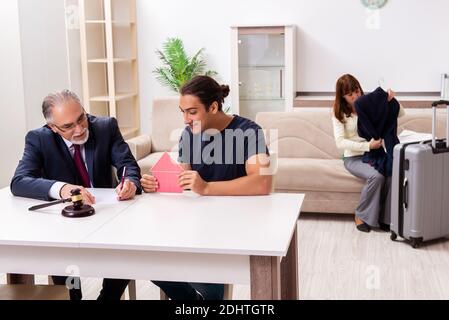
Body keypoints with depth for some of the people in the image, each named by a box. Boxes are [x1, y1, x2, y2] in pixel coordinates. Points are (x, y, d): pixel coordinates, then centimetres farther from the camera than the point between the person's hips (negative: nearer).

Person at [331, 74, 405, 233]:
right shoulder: (339, 114, -3)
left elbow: (400, 113, 5)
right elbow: (340, 142, -14)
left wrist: (392, 100, -16)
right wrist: (368, 146, -24)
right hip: (354, 157, -3)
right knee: (376, 176, -33)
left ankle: (384, 218, -16)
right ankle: (361, 215, -13)